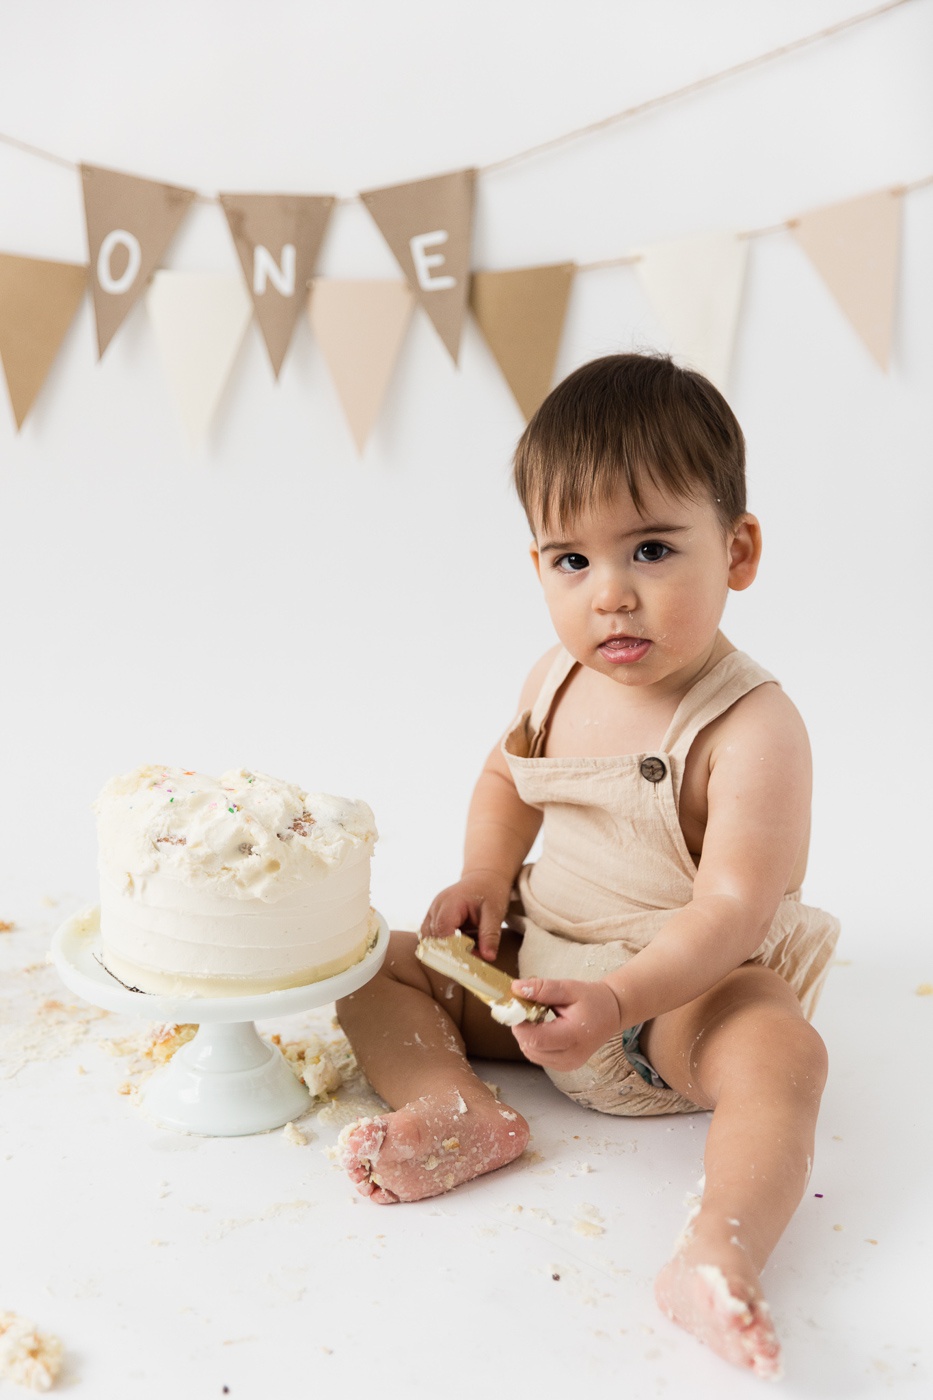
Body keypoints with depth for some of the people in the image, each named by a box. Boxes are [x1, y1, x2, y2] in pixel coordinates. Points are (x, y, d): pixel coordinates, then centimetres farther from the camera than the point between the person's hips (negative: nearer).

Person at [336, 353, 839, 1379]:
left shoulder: (751, 728, -22)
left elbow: (731, 911, -27)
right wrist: (484, 878, -1)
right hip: (532, 968, 6)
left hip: (682, 990, -6)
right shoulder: (557, 680, -2)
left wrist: (619, 1000, -40)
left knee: (780, 1051, -36)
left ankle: (717, 1257, -46)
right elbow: (507, 775, 18)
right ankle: (455, 1112, -23)